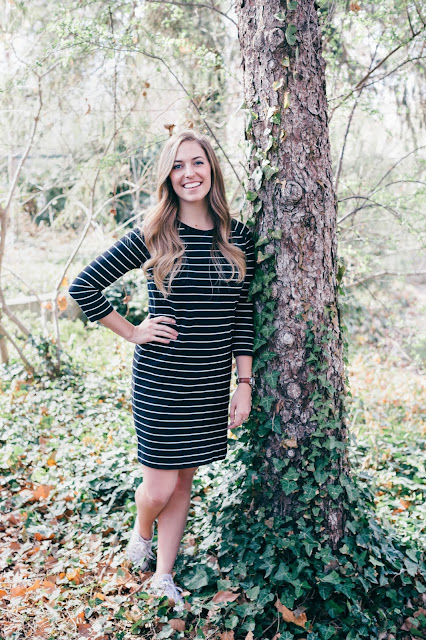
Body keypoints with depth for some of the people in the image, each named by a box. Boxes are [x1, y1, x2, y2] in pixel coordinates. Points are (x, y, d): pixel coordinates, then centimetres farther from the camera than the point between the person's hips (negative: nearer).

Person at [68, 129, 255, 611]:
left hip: (212, 384, 3)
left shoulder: (237, 237, 1)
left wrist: (245, 384, 1)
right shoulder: (152, 237, -9)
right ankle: (141, 532, 39)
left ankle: (164, 576, 32)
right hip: (160, 380, -3)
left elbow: (243, 316, 5)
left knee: (183, 481, 14)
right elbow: (83, 287, -5)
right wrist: (132, 333, -6)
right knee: (160, 485, 3)